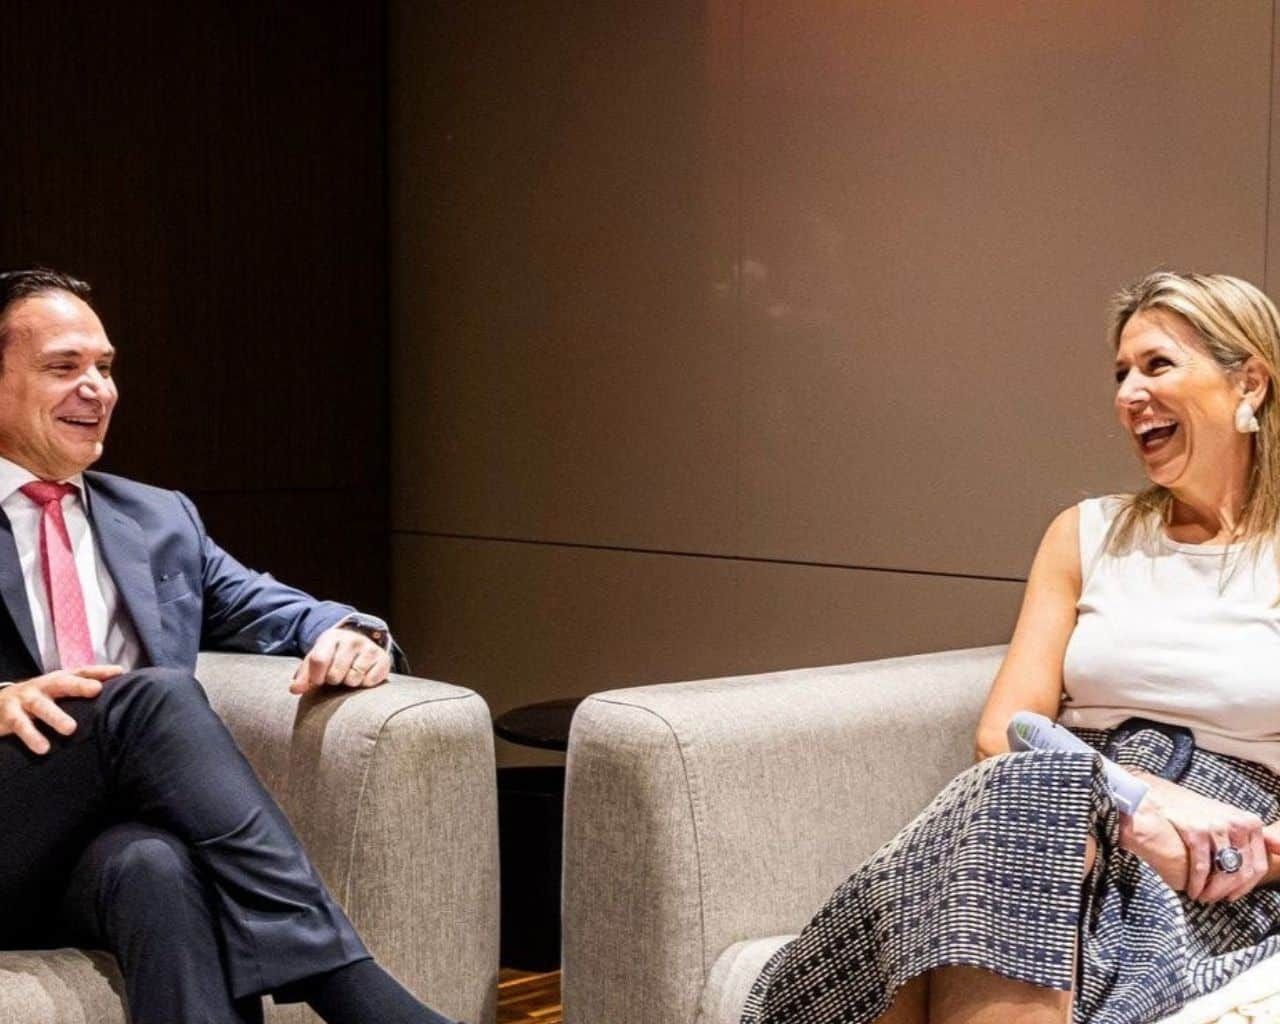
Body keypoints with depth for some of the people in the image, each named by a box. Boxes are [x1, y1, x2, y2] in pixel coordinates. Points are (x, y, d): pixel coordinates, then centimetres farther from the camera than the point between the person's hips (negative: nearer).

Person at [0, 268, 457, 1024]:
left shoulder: (160, 520, 25)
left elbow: (266, 609, 21)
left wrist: (350, 633, -4)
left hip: (126, 833, 3)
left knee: (158, 869, -37)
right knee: (153, 695, -31)